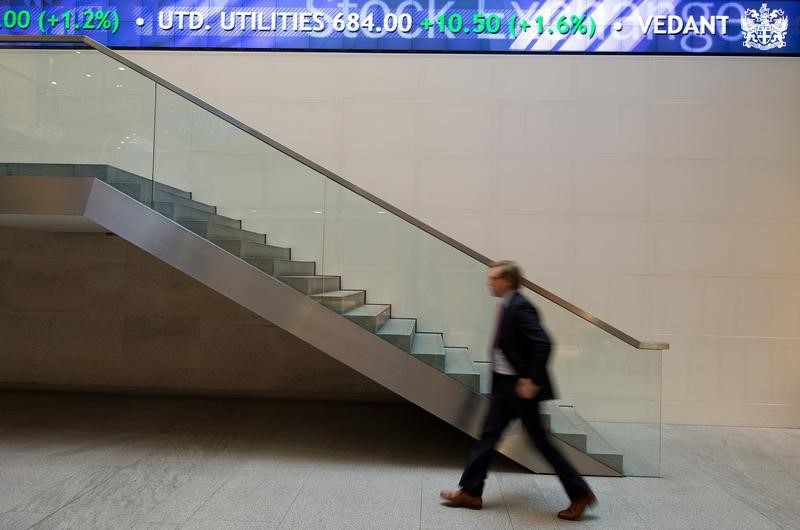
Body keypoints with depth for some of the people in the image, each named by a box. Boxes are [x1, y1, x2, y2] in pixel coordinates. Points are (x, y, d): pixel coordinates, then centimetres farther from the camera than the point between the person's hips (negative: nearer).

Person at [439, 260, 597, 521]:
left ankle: (580, 493, 17)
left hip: (521, 386, -9)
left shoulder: (520, 307, -20)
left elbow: (543, 343, -29)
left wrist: (532, 380, -25)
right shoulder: (506, 306, 8)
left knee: (539, 439, 2)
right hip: (504, 384, 9)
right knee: (489, 434, 11)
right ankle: (471, 492, 20)